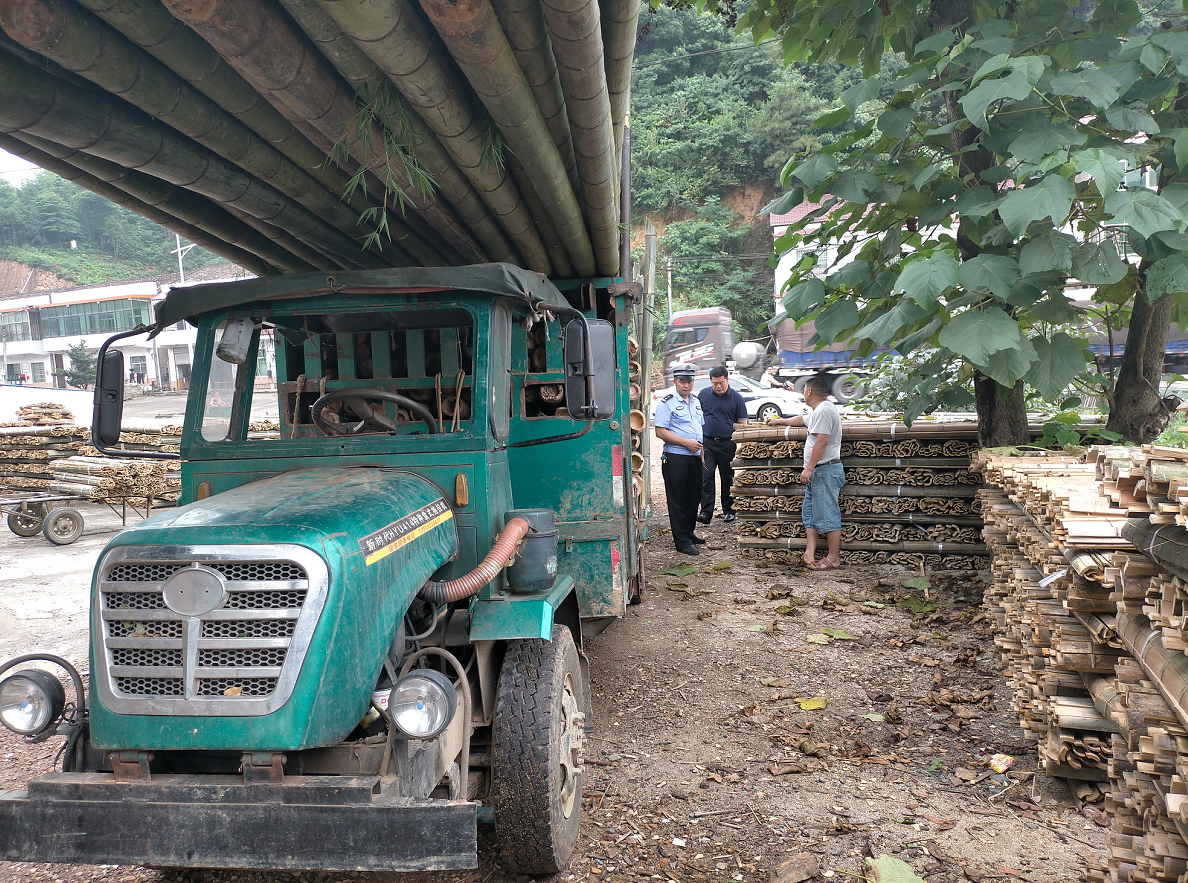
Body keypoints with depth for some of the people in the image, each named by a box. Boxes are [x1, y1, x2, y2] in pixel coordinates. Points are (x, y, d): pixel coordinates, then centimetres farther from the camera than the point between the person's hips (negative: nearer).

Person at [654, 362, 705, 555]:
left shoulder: (696, 401, 14)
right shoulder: (666, 403, -8)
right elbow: (660, 432, -15)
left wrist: (701, 448, 15)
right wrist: (686, 442, -16)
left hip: (695, 458, 7)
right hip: (675, 458, -7)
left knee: (694, 498, 14)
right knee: (678, 501, -1)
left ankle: (689, 533, 28)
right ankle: (682, 542, 3)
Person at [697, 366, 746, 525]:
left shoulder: (736, 398, 0)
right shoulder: (703, 394, 3)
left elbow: (742, 423, 3)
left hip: (728, 444, 0)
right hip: (707, 442, 0)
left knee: (728, 478, 9)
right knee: (706, 476, -8)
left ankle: (728, 510, 22)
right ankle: (706, 512, -8)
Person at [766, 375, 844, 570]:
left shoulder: (824, 410, -14)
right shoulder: (818, 411, 21)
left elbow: (821, 441, -22)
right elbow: (801, 420, 41)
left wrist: (809, 468, -22)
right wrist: (779, 421, 53)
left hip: (825, 470, -11)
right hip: (817, 472, 11)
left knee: (828, 515, -7)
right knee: (810, 513, 9)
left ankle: (834, 558, -3)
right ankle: (809, 553, 7)